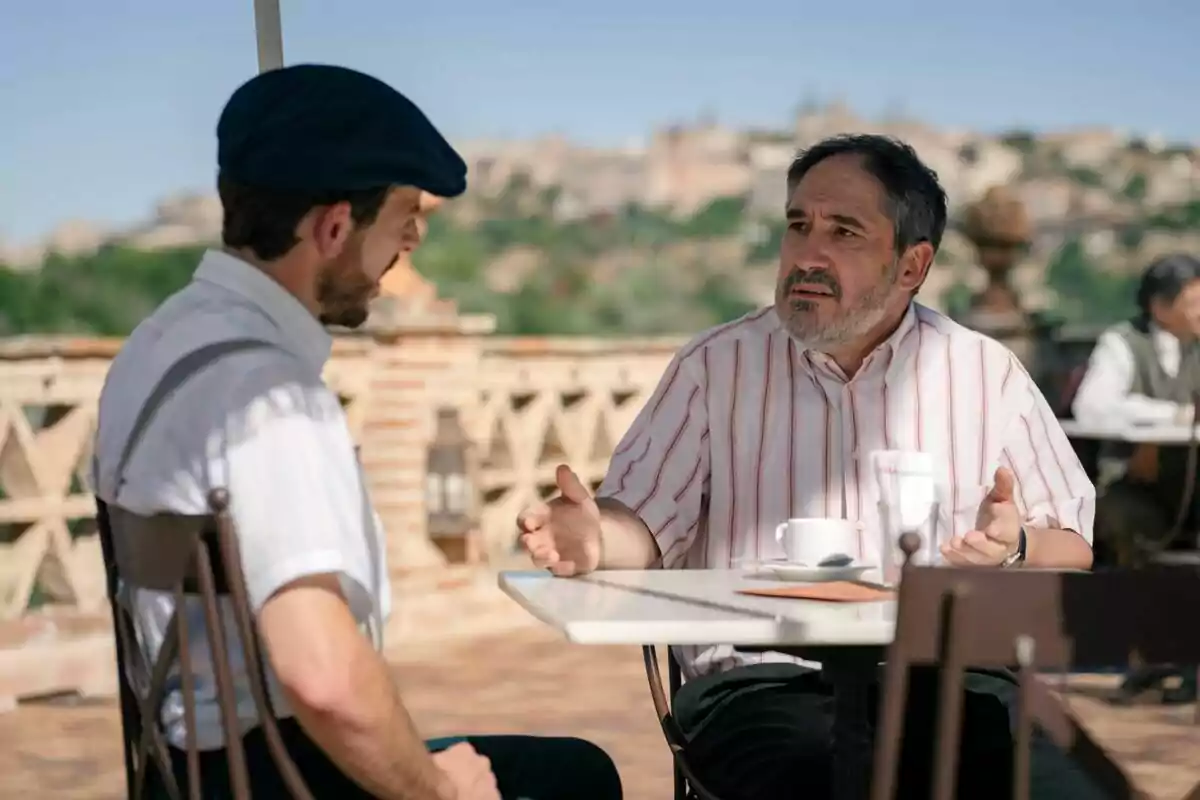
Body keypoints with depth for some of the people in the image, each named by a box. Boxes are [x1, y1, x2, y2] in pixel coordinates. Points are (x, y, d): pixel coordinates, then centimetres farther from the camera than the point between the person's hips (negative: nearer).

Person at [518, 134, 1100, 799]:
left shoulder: (988, 373, 12)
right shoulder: (716, 365, 11)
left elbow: (1073, 549, 13)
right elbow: (645, 521, 5)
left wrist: (1016, 548, -11)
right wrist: (599, 539, -19)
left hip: (945, 677, 2)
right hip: (760, 682, -2)